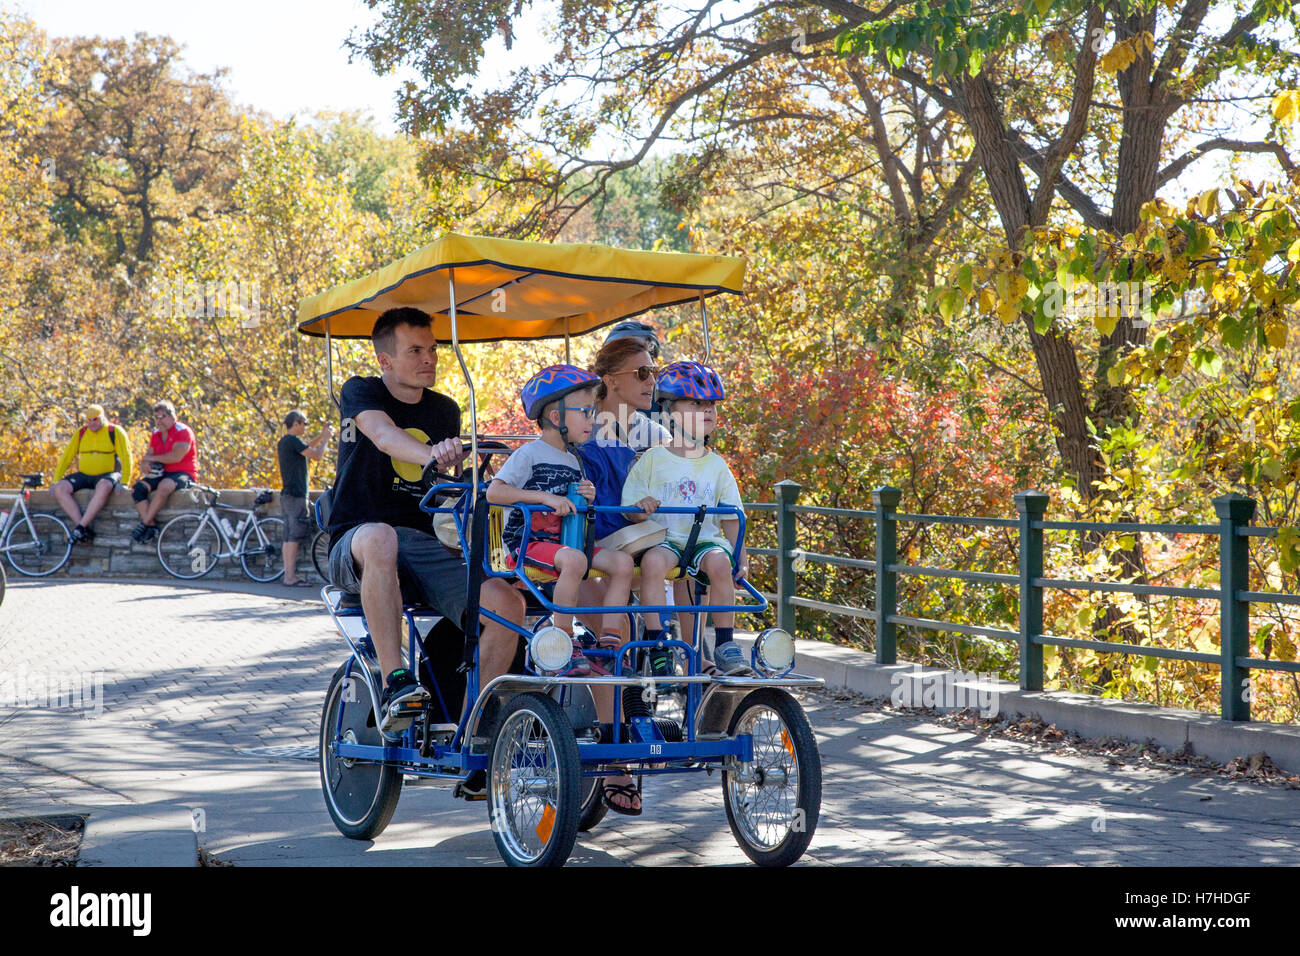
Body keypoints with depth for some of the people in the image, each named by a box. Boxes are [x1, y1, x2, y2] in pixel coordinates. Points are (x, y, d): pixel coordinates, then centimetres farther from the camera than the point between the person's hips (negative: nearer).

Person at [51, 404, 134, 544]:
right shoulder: (81, 433, 11)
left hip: (108, 475, -5)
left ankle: (80, 527, -39)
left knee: (104, 486, -41)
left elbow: (126, 458, -8)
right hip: (84, 475, 5)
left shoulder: (115, 432, -1)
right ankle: (85, 530, -29)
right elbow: (67, 457, 12)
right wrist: (56, 479, 3)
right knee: (59, 488, -22)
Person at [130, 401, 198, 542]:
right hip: (162, 474, 7)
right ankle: (151, 527, -23)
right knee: (137, 488, -18)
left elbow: (176, 457, -21)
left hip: (183, 474, -7)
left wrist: (153, 458, -10)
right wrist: (144, 463, -11)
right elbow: (148, 454, 15)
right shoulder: (156, 434, 15)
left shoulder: (183, 431, -8)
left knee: (164, 486, -39)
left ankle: (144, 524, -30)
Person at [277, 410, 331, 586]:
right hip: (296, 495, -10)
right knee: (294, 538, -10)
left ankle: (289, 575, 11)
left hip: (287, 494, 10)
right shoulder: (293, 441, -13)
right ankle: (290, 577, -12)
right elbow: (316, 456, -16)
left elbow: (307, 448, 33)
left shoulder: (283, 442, 17)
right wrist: (325, 439, -1)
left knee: (289, 538, 9)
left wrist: (321, 435, 25)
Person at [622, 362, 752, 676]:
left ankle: (725, 645, -21)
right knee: (653, 561, -35)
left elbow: (730, 518, 13)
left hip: (706, 538, 2)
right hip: (663, 537, -2)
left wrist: (741, 554, 0)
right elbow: (631, 510, 2)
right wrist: (641, 508, -21)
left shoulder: (716, 465, 11)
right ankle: (654, 640, -26)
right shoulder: (653, 459, 4)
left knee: (719, 561, -31)